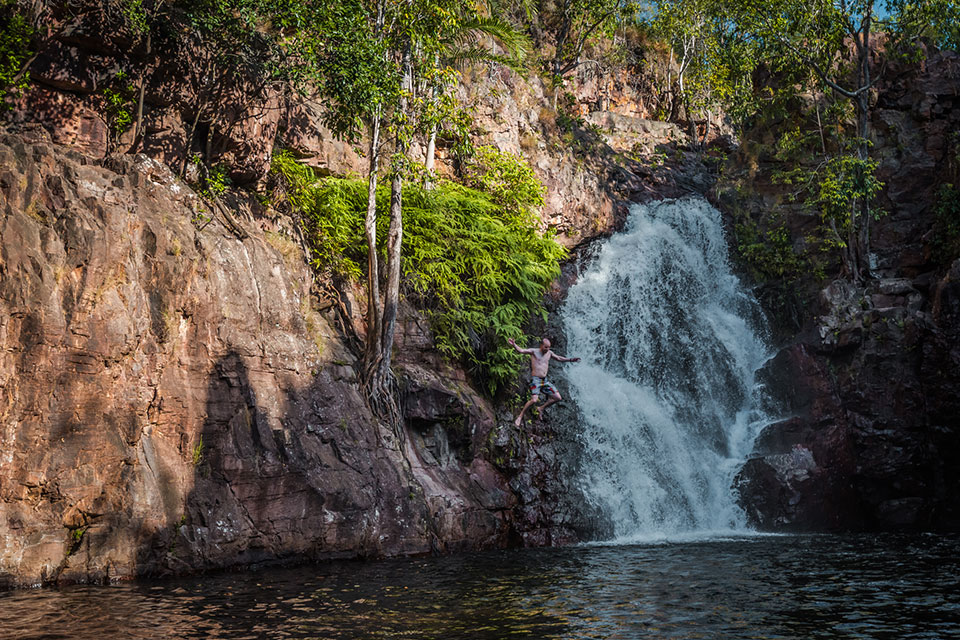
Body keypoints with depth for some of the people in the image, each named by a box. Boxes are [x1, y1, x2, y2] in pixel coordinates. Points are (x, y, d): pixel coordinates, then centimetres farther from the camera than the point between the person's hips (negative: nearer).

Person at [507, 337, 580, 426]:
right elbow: (521, 350, -20)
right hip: (535, 380, -7)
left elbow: (559, 358, 28)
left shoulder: (549, 353, 11)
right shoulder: (534, 351, -6)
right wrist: (514, 345, -38)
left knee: (558, 398, 3)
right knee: (534, 400, -25)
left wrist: (570, 360, 27)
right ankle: (520, 416, -10)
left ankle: (542, 408, 23)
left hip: (545, 381, 7)